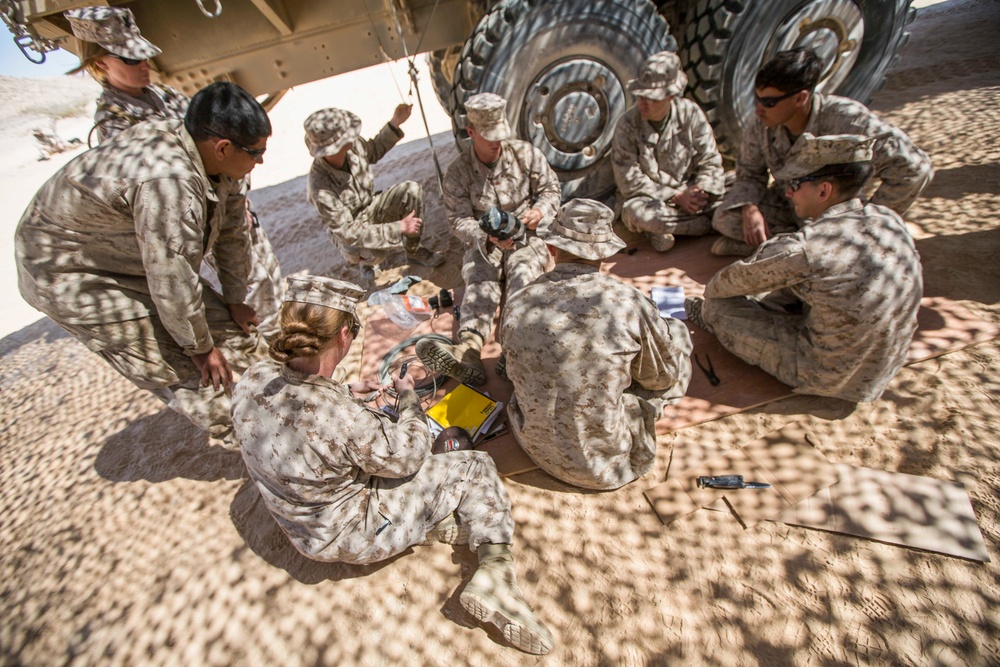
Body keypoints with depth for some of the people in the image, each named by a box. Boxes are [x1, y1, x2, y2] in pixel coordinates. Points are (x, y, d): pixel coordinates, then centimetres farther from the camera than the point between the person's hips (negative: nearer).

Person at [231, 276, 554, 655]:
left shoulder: (254, 379, -16)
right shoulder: (341, 419, -40)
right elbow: (407, 456, -21)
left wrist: (346, 394, 0)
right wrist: (408, 395, -7)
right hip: (351, 536, -7)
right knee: (476, 467, -1)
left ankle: (432, 523, 19)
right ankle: (494, 572, -2)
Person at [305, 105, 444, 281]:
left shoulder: (353, 145, -18)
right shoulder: (321, 189, -34)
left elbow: (374, 151, 8)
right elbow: (351, 233, -32)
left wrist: (395, 123, -4)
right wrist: (400, 227, -35)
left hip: (371, 208, 6)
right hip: (350, 229, -6)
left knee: (412, 189, -16)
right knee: (374, 252, -39)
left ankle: (414, 250, -2)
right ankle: (360, 257, 2)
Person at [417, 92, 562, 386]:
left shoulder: (526, 153, 2)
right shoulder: (457, 172, -2)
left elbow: (552, 189, 8)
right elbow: (459, 220, -7)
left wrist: (540, 211, -16)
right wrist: (488, 237, -27)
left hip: (526, 237, 1)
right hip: (483, 242, 0)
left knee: (523, 276, -31)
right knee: (479, 284, -29)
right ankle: (469, 350, -52)